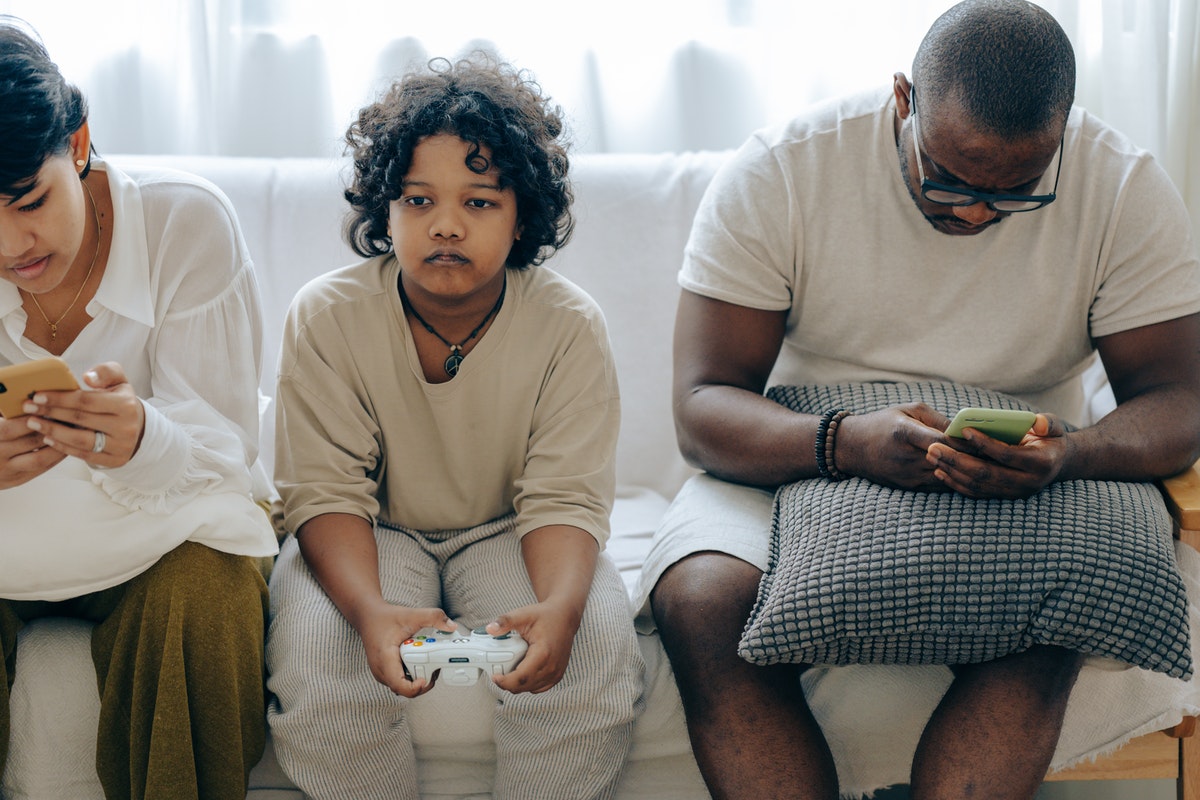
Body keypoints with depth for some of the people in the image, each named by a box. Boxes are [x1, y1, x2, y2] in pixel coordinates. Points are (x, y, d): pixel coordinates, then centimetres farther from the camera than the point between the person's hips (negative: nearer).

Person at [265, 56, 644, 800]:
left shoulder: (570, 324, -13)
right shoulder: (327, 316, -14)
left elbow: (563, 498, -15)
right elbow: (326, 491, -18)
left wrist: (560, 607, -39)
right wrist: (372, 611, -39)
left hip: (507, 536, 0)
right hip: (371, 539, 0)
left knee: (595, 655, -29)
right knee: (316, 662, -30)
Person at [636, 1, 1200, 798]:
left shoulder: (1126, 190, -9)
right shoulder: (778, 171, -13)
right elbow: (702, 404, -15)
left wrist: (1067, 455, -32)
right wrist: (842, 443, -37)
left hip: (1018, 494, 1)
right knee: (702, 602, -32)